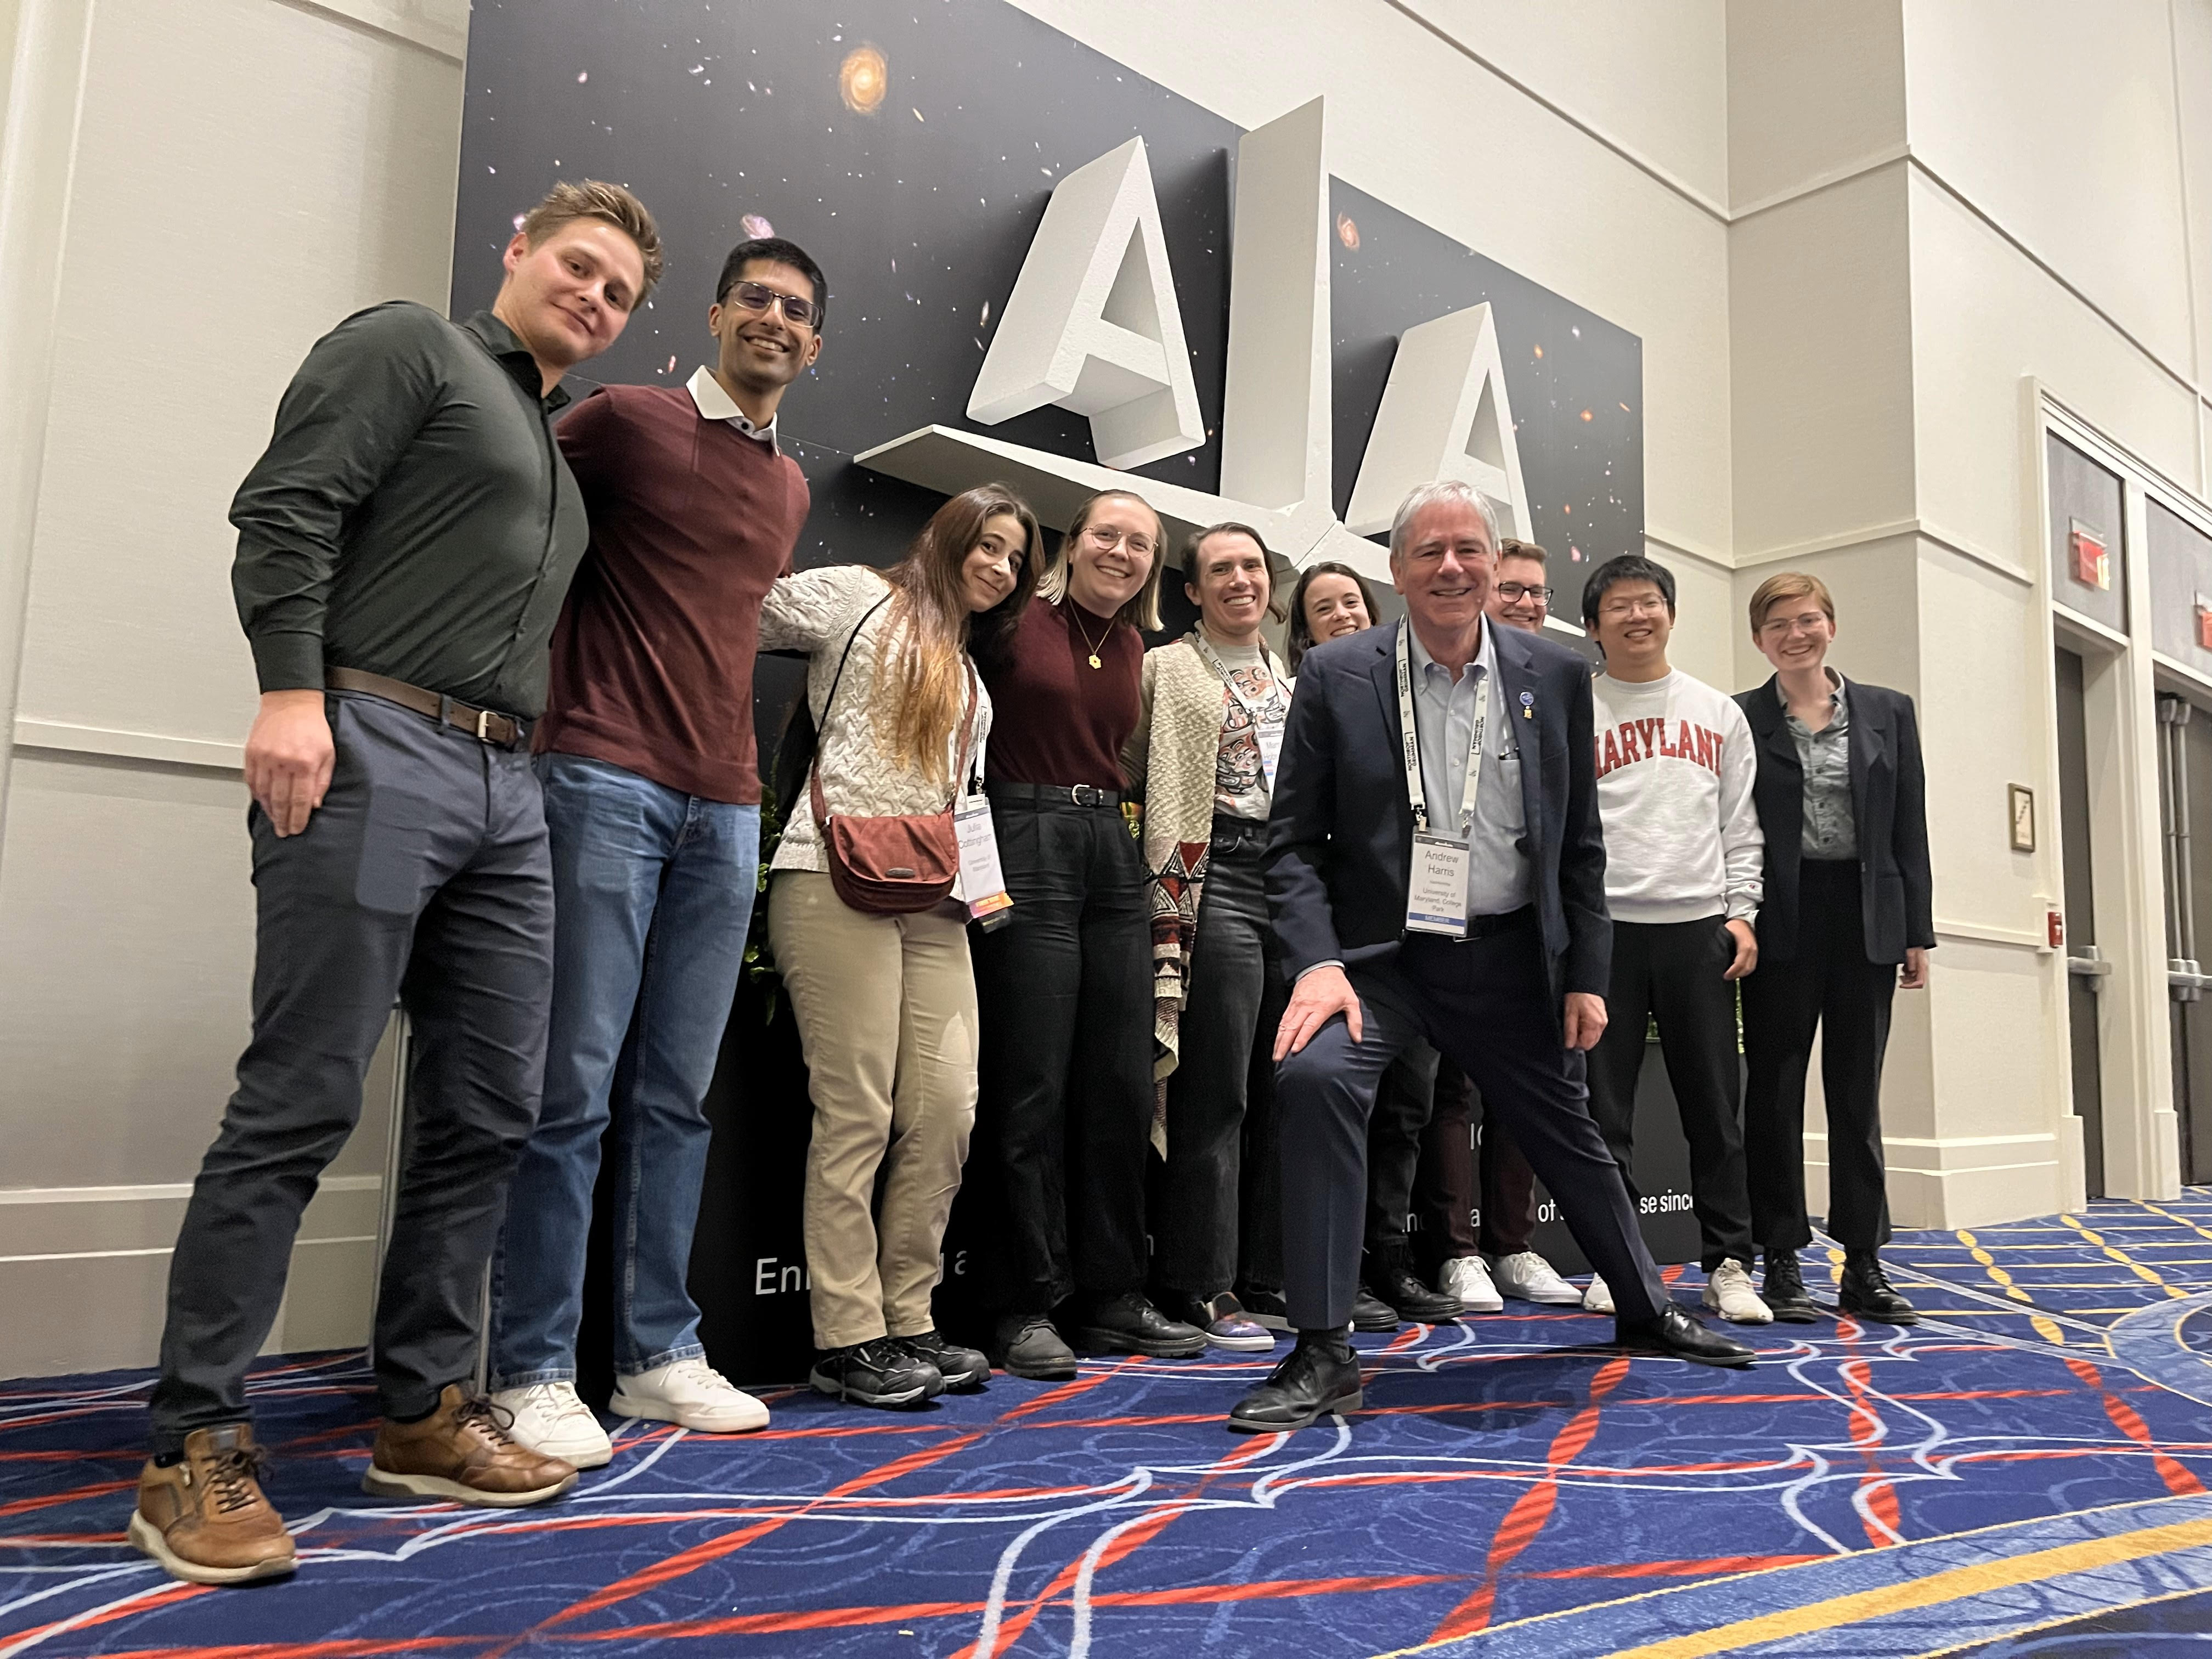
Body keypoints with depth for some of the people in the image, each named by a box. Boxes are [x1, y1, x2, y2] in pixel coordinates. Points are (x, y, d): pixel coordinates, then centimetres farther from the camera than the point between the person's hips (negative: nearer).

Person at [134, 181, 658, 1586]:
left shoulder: (559, 449, 28)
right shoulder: (411, 346, 6)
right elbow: (287, 506, -7)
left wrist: (531, 770, 17)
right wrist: (292, 690, -18)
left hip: (508, 788, 8)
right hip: (375, 750, -8)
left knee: (492, 1110, 5)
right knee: (302, 1104, -8)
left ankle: (425, 1413, 16)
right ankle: (198, 1450, 1)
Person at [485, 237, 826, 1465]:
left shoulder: (790, 490, 21)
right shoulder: (625, 421, 3)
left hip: (725, 807, 6)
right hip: (609, 782, -6)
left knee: (679, 1095, 6)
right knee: (575, 1086, -6)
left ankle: (659, 1352, 13)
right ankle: (533, 1371, 2)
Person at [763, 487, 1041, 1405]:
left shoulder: (970, 673, 30)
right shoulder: (856, 596, 9)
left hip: (934, 900, 7)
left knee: (948, 1109, -2)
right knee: (857, 1113, -8)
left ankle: (907, 1321, 10)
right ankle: (847, 1338, 1)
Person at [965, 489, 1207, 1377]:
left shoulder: (1136, 650, 15)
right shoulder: (1018, 620, -2)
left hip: (1112, 851, 6)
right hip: (1028, 846, -6)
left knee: (1123, 1087, 7)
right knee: (1032, 1088, -4)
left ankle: (1110, 1297, 18)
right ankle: (1026, 1306, 7)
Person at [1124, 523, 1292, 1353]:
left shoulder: (1292, 681, 22)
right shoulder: (1166, 669, 4)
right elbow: (1127, 771, -1)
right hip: (1218, 877, -6)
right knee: (1216, 1090, -6)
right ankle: (1202, 1284, 3)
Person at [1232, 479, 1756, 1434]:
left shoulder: (1555, 676, 3)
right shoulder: (1337, 676, -4)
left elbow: (1579, 844, 8)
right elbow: (1294, 840, -5)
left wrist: (1585, 977, 4)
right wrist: (1317, 964, -18)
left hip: (1508, 959, 3)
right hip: (1380, 954, -2)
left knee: (1567, 1135, 16)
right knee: (1314, 1074, -29)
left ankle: (1645, 1310, 46)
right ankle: (1322, 1352, -18)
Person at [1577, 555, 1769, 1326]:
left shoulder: (1718, 712, 14)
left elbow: (1740, 825, 12)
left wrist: (1741, 913, 2)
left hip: (1699, 925, 2)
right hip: (1603, 926, -2)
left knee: (1716, 1104, 5)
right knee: (1604, 1104, 2)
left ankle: (1728, 1264, 15)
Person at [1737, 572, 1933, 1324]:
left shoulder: (1888, 712, 9)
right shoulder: (1739, 719, 1)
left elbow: (1910, 830, 8)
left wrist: (1917, 933, 3)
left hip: (1866, 919, 3)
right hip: (1782, 921, -2)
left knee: (1858, 1093, 8)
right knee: (1775, 1092, 3)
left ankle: (1864, 1266, 15)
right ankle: (1782, 1263, 12)